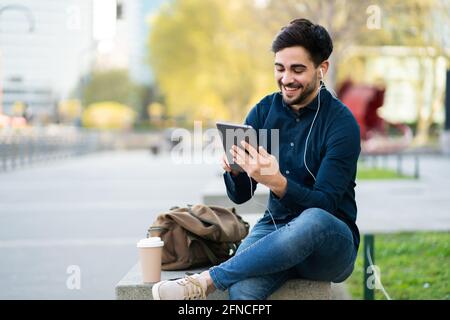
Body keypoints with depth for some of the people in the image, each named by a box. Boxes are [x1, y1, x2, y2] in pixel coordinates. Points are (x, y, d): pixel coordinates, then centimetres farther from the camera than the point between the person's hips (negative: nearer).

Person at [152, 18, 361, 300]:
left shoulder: (342, 123, -10)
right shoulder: (264, 111, 4)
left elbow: (323, 205, -17)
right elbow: (240, 195, 5)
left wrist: (276, 182, -35)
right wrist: (235, 169, -18)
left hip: (330, 244, -2)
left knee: (312, 221, -40)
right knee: (241, 289, -36)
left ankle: (207, 281, -29)